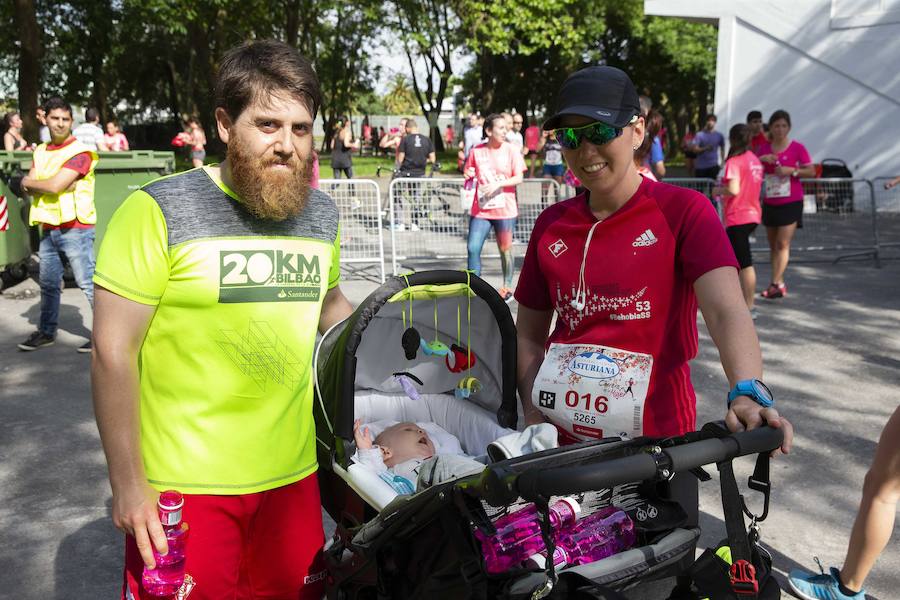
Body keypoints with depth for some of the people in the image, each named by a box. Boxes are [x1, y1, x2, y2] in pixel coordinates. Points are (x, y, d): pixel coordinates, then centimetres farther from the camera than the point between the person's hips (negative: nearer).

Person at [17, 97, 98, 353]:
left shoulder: (80, 152, -10)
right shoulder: (40, 152, 14)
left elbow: (55, 185, -18)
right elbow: (28, 187, 4)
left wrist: (29, 182, -1)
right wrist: (52, 184, -13)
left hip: (75, 229, -7)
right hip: (48, 228, 7)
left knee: (88, 283, -6)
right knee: (48, 284, 16)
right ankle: (46, 332, 29)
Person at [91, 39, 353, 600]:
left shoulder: (322, 213, 5)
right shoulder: (158, 211, -11)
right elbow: (114, 351, -10)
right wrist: (127, 483, -10)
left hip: (292, 474, 5)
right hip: (181, 487, -4)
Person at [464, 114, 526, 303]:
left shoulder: (511, 150, -1)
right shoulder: (476, 151, 3)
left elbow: (519, 178, -6)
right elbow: (468, 174, 15)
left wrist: (498, 184, -19)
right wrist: (468, 176, -8)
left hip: (505, 209, -1)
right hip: (480, 209, 1)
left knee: (505, 249, 8)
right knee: (473, 248, -5)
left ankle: (507, 288, 25)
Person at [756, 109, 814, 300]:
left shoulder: (797, 148, -4)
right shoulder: (764, 148, 7)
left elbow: (811, 171, -3)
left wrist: (792, 170, -18)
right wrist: (762, 159, -11)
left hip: (791, 203, -4)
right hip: (770, 203, 5)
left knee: (783, 244, -11)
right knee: (773, 246, 8)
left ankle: (775, 284, -13)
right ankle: (780, 284, 17)